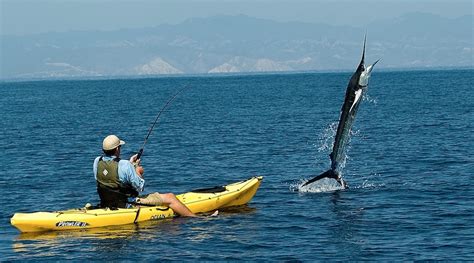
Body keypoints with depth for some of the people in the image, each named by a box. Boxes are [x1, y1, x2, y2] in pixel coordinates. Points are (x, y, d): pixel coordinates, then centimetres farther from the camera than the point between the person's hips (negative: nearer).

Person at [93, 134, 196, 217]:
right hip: (127, 205, -8)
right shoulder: (125, 166, -24)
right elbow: (140, 188, -15)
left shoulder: (97, 162, -4)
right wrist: (138, 172, 3)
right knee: (170, 197, -1)